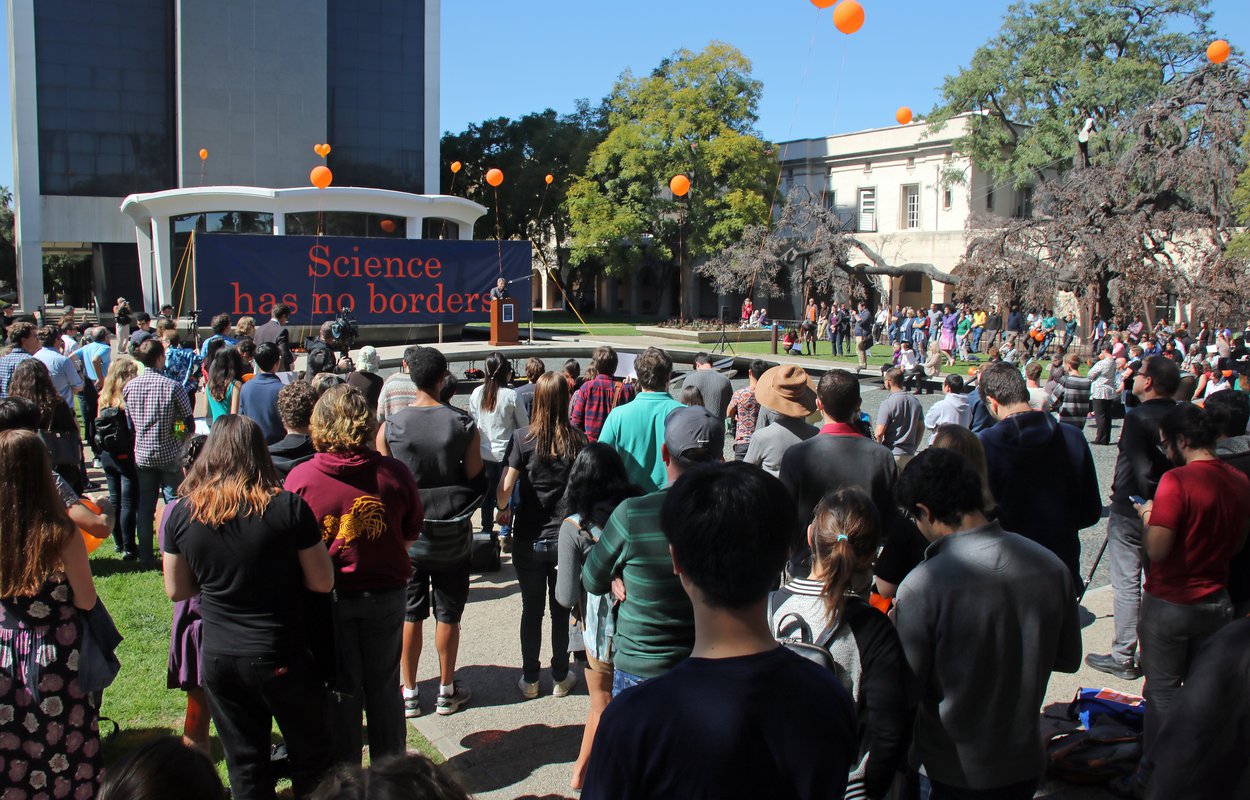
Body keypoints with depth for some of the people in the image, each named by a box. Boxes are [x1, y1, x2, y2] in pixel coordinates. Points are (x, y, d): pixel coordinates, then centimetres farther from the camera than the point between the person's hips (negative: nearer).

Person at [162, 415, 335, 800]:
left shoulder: (182, 514, -6)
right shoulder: (287, 507, -16)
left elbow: (176, 590, 4)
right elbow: (323, 582, -10)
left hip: (218, 658, 3)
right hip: (280, 656, -3)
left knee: (244, 763, 18)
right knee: (311, 757, 15)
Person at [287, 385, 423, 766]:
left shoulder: (300, 477, -15)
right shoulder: (394, 472, -13)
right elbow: (411, 535, -1)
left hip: (327, 597, -1)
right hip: (385, 593, 1)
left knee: (340, 692, 13)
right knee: (384, 689, 16)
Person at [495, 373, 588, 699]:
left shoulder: (523, 438, -11)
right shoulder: (578, 440, -9)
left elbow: (504, 489, -12)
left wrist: (503, 510, 8)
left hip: (529, 540, -1)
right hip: (567, 537, 1)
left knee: (531, 610, 13)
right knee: (562, 611, 15)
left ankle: (529, 679, 23)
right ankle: (561, 677, 26)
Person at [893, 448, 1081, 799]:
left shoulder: (920, 587, -26)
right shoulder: (1051, 566, -11)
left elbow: (910, 687, -17)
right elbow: (1068, 659, 3)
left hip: (955, 772, -4)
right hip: (1025, 763, 4)